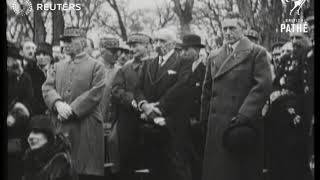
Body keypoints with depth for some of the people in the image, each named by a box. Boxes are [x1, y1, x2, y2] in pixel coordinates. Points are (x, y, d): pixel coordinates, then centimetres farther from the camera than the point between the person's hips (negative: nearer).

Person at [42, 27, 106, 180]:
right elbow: (47, 88, 7)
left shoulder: (96, 66, 3)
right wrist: (58, 104, -14)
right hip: (59, 127, 4)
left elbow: (95, 94, -8)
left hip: (85, 126, -4)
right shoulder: (58, 66, 19)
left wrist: (71, 110, -14)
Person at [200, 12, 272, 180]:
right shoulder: (214, 57, 17)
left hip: (244, 128, -5)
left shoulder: (257, 53, -2)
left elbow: (263, 86, -12)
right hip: (217, 127, 5)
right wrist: (205, 120, 11)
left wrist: (244, 116, -18)